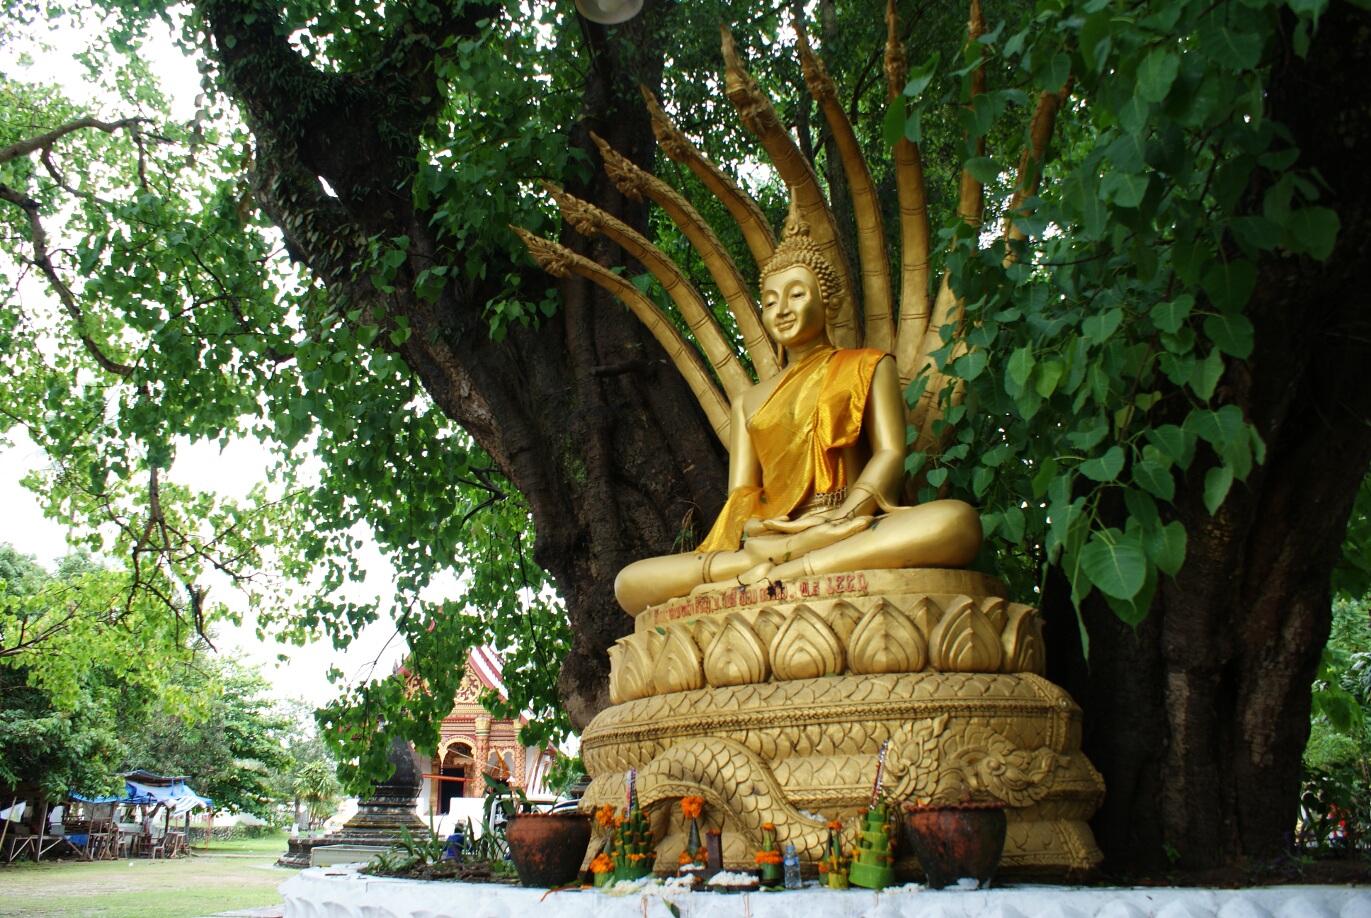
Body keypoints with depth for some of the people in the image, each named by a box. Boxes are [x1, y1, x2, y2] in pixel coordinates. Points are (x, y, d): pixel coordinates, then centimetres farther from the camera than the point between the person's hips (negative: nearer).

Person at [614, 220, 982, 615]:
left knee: (957, 520, -38)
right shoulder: (750, 401, 28)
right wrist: (751, 534, -13)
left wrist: (839, 520, -19)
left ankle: (776, 574, -42)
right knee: (629, 583, -20)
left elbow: (890, 455, 3)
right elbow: (740, 494, 14)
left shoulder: (869, 367, 20)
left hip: (858, 533, -2)